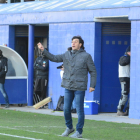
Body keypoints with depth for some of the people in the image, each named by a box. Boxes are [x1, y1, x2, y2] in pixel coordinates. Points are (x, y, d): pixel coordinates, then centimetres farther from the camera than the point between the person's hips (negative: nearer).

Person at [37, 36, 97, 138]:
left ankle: (79, 132, 6)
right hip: (68, 87, 5)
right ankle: (69, 128, 26)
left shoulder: (86, 56, -2)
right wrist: (43, 50, -2)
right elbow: (54, 58, 10)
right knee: (66, 109, 7)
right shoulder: (67, 55, 10)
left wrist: (92, 85, -6)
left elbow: (93, 71, 0)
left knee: (79, 110, -2)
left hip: (79, 87, -5)